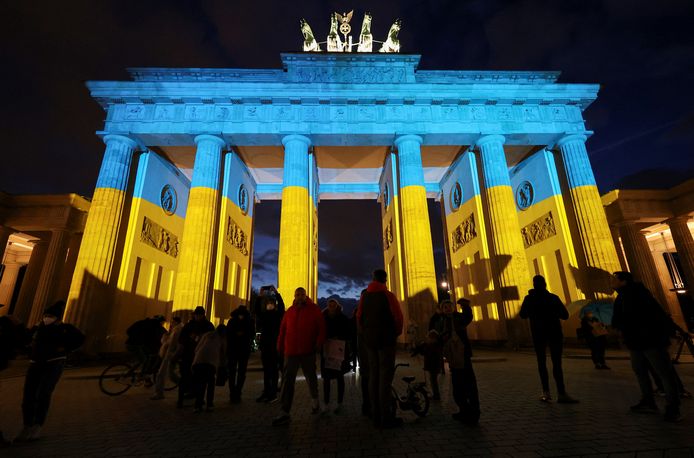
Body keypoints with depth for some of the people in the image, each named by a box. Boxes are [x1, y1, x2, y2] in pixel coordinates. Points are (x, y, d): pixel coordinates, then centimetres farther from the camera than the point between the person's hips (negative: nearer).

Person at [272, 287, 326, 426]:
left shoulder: (314, 310, -2)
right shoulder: (289, 311, 7)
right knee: (287, 380, -4)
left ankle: (315, 400, 41)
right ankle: (285, 412, 1)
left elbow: (321, 327, -4)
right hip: (291, 351, 2)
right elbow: (282, 330, 10)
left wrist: (318, 343, -11)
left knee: (311, 378, 15)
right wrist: (280, 347, 7)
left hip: (308, 351, -2)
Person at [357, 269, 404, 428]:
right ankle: (386, 417, 1)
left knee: (373, 375, 11)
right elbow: (398, 316, -12)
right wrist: (397, 332, 5)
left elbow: (359, 317, 7)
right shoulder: (388, 295, -11)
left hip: (370, 340, 5)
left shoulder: (364, 296, 5)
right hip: (386, 339, -5)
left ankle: (376, 415, 18)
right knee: (385, 376, -2)